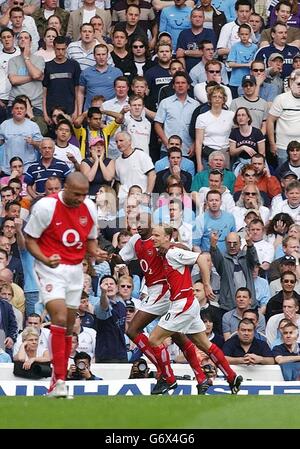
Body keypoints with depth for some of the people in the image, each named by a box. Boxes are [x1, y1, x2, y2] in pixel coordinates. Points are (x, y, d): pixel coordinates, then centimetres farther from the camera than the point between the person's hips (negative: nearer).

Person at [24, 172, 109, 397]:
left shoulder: (89, 208, 0)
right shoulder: (46, 206, -15)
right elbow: (30, 239, -8)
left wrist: (96, 252, -9)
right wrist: (45, 260, -25)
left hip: (75, 270, 5)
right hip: (51, 270, -5)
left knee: (68, 327, 7)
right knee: (59, 318, -21)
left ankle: (58, 382, 16)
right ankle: (59, 380, -21)